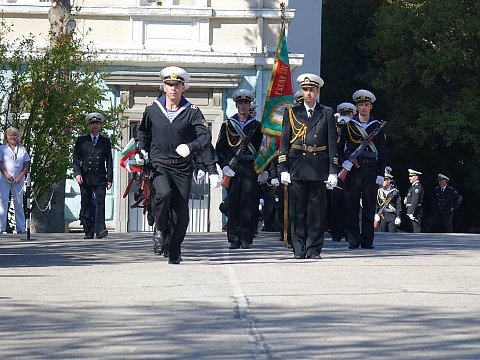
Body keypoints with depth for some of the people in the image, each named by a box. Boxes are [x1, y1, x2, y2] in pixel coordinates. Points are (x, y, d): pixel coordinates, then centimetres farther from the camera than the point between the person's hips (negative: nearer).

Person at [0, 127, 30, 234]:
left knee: (19, 204, 7)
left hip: (18, 180, 2)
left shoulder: (22, 150, 10)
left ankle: (21, 228, 11)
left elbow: (26, 165, 7)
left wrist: (20, 176, -6)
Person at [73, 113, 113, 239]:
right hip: (85, 178, 1)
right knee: (86, 205, 0)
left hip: (100, 178, 0)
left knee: (100, 203, -13)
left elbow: (109, 161, 11)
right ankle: (88, 231, 4)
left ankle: (100, 230, -20)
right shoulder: (81, 140, 10)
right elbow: (76, 159, 7)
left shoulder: (105, 141, 12)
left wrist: (109, 179, 3)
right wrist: (77, 173, -8)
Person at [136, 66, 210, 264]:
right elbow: (142, 132, 25)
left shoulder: (192, 111, 1)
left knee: (182, 214, -1)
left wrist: (190, 147, -27)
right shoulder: (152, 110, 6)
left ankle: (174, 252, 16)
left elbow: (205, 136, -8)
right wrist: (142, 150, 8)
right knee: (163, 193, -31)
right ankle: (160, 229, -6)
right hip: (159, 165, 0)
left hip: (182, 168, 0)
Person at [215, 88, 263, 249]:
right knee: (233, 204, -3)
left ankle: (246, 239, -2)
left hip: (251, 169, 0)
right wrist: (224, 166, -7)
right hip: (232, 170, 0)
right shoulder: (227, 125, 11)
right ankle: (234, 239, 0)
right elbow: (220, 148, 7)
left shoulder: (256, 126, 13)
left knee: (249, 203, -5)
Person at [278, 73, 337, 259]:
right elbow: (284, 143, 7)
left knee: (316, 210, 0)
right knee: (297, 210, 0)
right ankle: (299, 249, 6)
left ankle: (314, 249, 6)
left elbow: (332, 144, 7)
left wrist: (333, 171, 0)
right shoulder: (291, 113, 9)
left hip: (318, 168, 0)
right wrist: (283, 169, -2)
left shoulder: (327, 113, 9)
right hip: (296, 167, 0)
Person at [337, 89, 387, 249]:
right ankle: (353, 240, 1)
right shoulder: (349, 125, 8)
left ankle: (367, 240, 5)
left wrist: (381, 173, 1)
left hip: (371, 170, 1)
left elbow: (382, 152, 8)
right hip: (352, 170, -1)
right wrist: (344, 161, -11)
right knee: (352, 206, -3)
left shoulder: (377, 126, 10)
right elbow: (339, 147, 7)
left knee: (369, 206, 1)